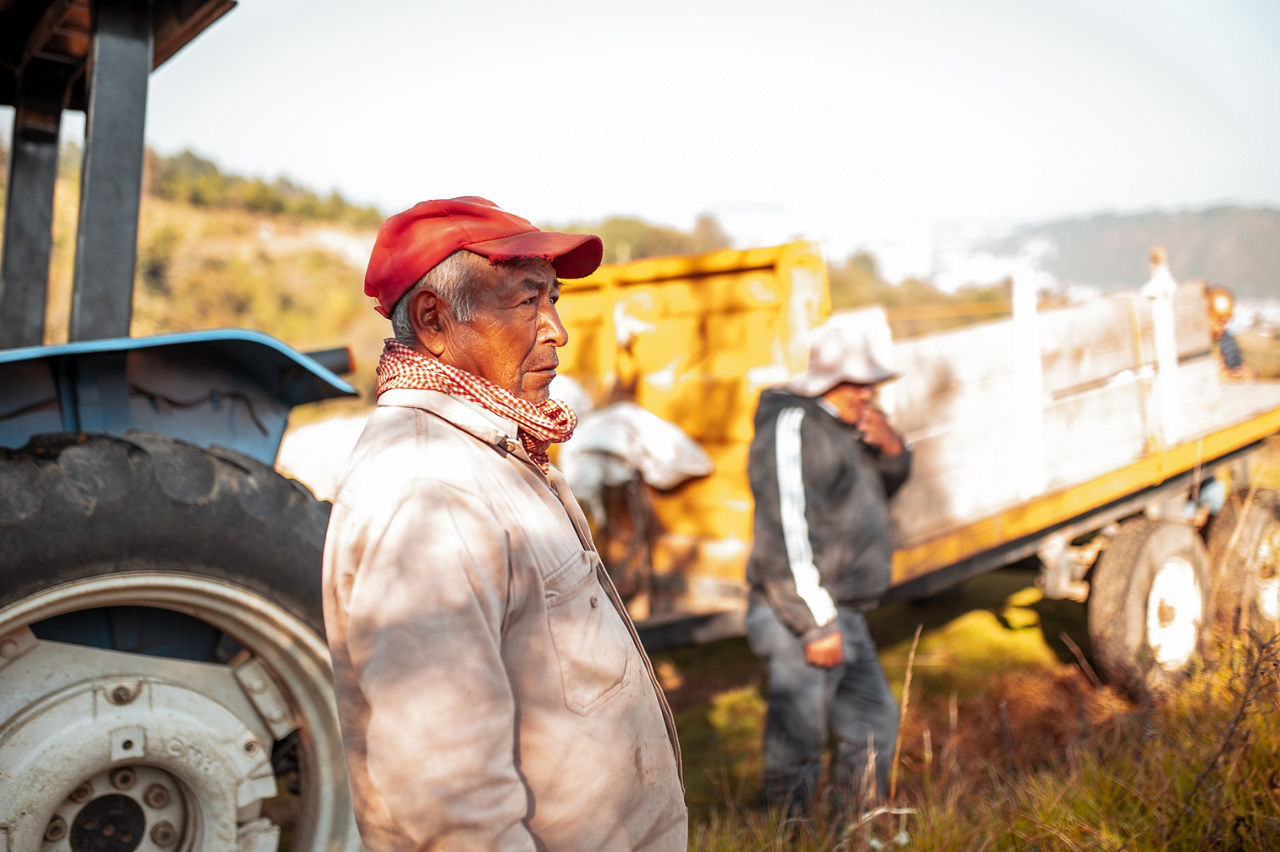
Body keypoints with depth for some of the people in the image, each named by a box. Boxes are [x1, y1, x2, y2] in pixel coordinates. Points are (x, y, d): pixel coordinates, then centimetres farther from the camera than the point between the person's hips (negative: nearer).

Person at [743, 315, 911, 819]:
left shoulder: (841, 428, 14)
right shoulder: (792, 427, -16)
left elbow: (885, 487, 26)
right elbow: (787, 536, -23)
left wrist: (891, 450, 3)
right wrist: (817, 624, -23)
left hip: (841, 617, 11)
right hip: (801, 620, -11)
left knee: (874, 723, 21)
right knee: (796, 744, -1)